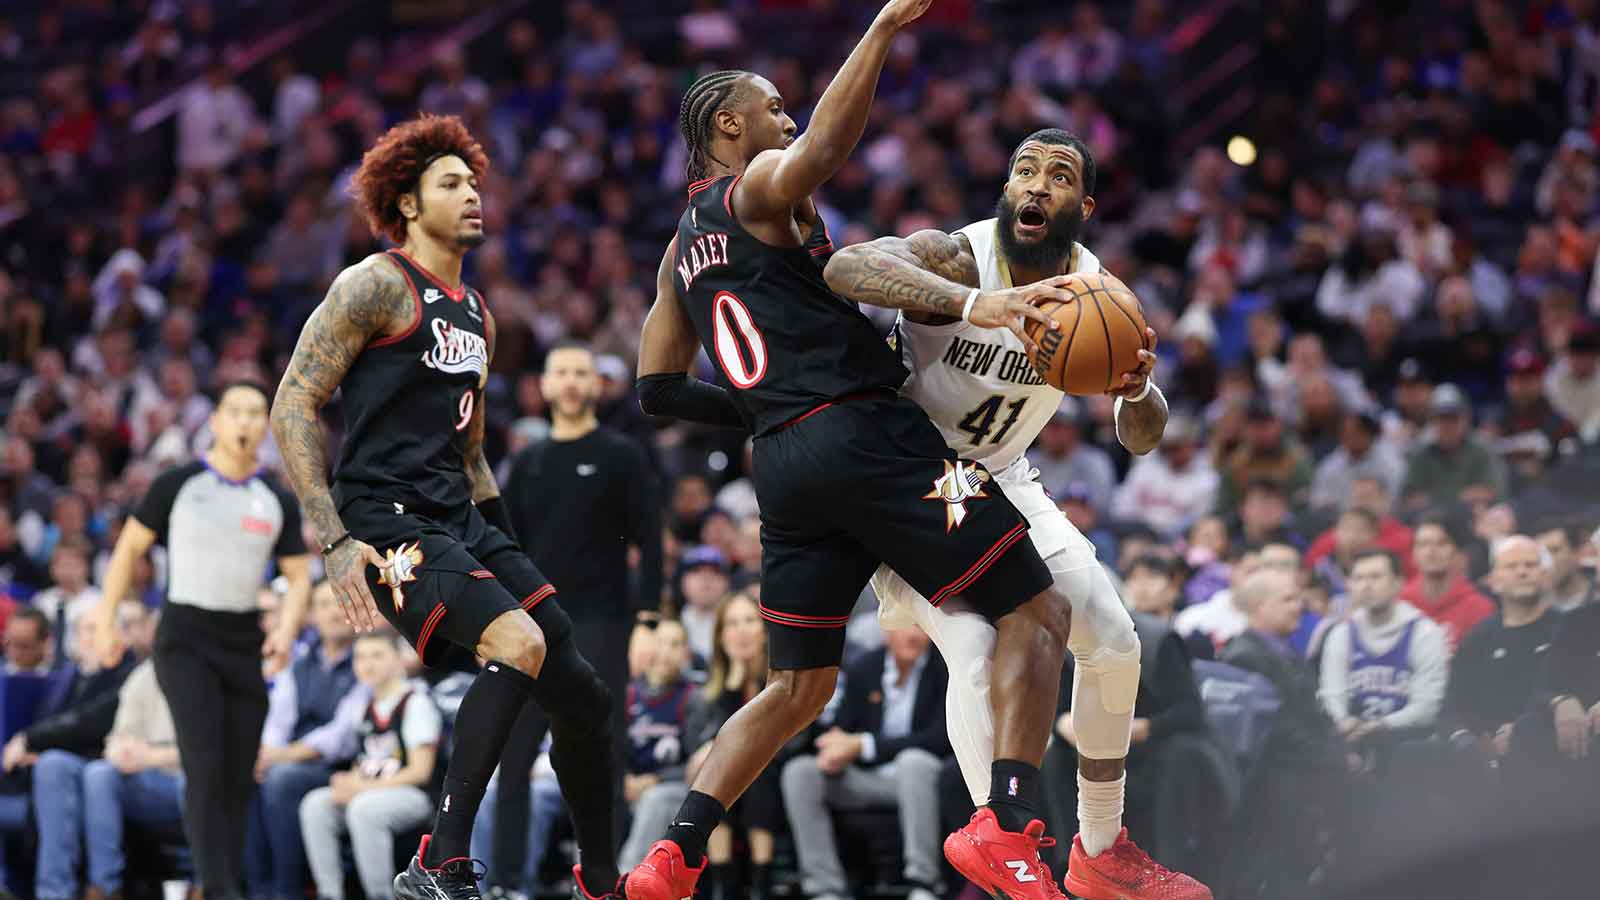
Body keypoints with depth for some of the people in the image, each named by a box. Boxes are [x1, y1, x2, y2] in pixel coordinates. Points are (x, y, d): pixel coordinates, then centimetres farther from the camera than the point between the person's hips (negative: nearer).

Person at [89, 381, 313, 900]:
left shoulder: (278, 502, 7)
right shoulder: (178, 485, -2)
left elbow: (299, 575, 10)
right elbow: (130, 547, 5)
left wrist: (287, 630, -8)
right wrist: (106, 622, -1)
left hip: (245, 644, 4)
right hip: (185, 640, -4)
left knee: (239, 778, 4)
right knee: (206, 769, -17)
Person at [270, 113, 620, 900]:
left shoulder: (474, 314, 21)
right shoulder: (377, 286, -4)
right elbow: (293, 405, -11)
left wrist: (508, 547, 24)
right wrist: (333, 540, -19)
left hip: (463, 524, 9)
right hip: (388, 525, -8)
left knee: (580, 694, 2)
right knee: (518, 642, -29)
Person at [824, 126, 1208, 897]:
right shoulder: (958, 259, -26)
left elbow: (1141, 440, -5)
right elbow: (846, 267, -48)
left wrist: (1138, 391, -31)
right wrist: (981, 304, -61)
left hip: (1003, 480, 6)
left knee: (1114, 644, 3)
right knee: (976, 647, -27)